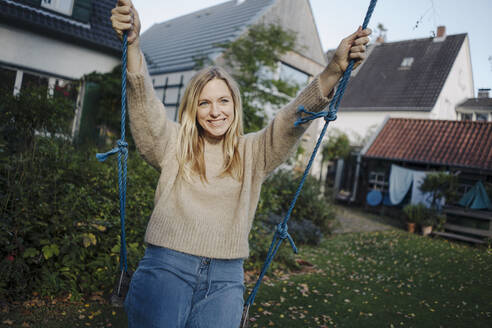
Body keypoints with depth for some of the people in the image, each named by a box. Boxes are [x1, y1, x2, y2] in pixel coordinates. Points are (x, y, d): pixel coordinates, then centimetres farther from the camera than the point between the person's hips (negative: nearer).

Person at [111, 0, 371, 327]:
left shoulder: (253, 153, 8)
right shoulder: (174, 144, 5)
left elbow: (292, 120, -2)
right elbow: (144, 102, -9)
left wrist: (335, 70, -16)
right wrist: (133, 44, -25)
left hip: (226, 279, 2)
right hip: (167, 267, -1)